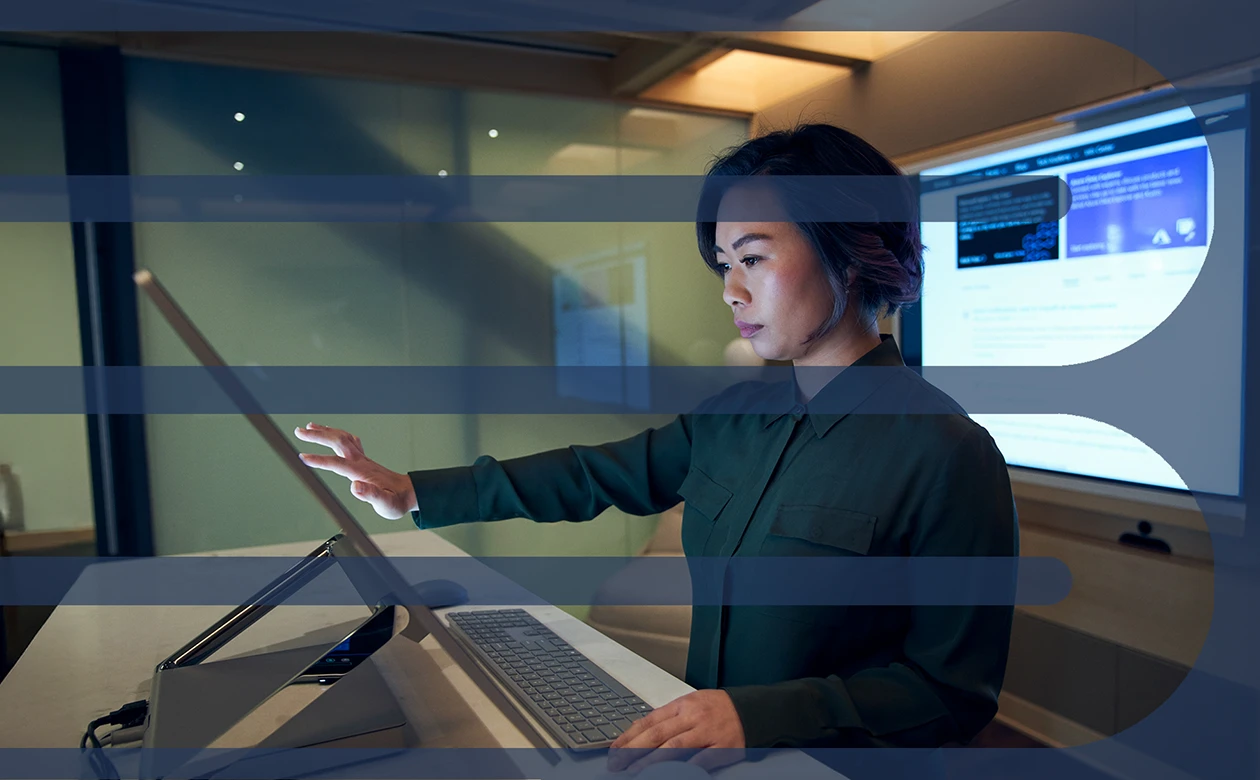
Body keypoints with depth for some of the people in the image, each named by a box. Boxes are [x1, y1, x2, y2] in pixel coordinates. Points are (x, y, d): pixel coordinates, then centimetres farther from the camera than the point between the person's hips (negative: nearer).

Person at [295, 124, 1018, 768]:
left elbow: (956, 691, -15)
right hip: (704, 731, 6)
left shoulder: (950, 456, -18)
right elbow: (601, 474, 8)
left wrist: (758, 715, -28)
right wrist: (416, 493, 6)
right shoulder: (736, 414, 3)